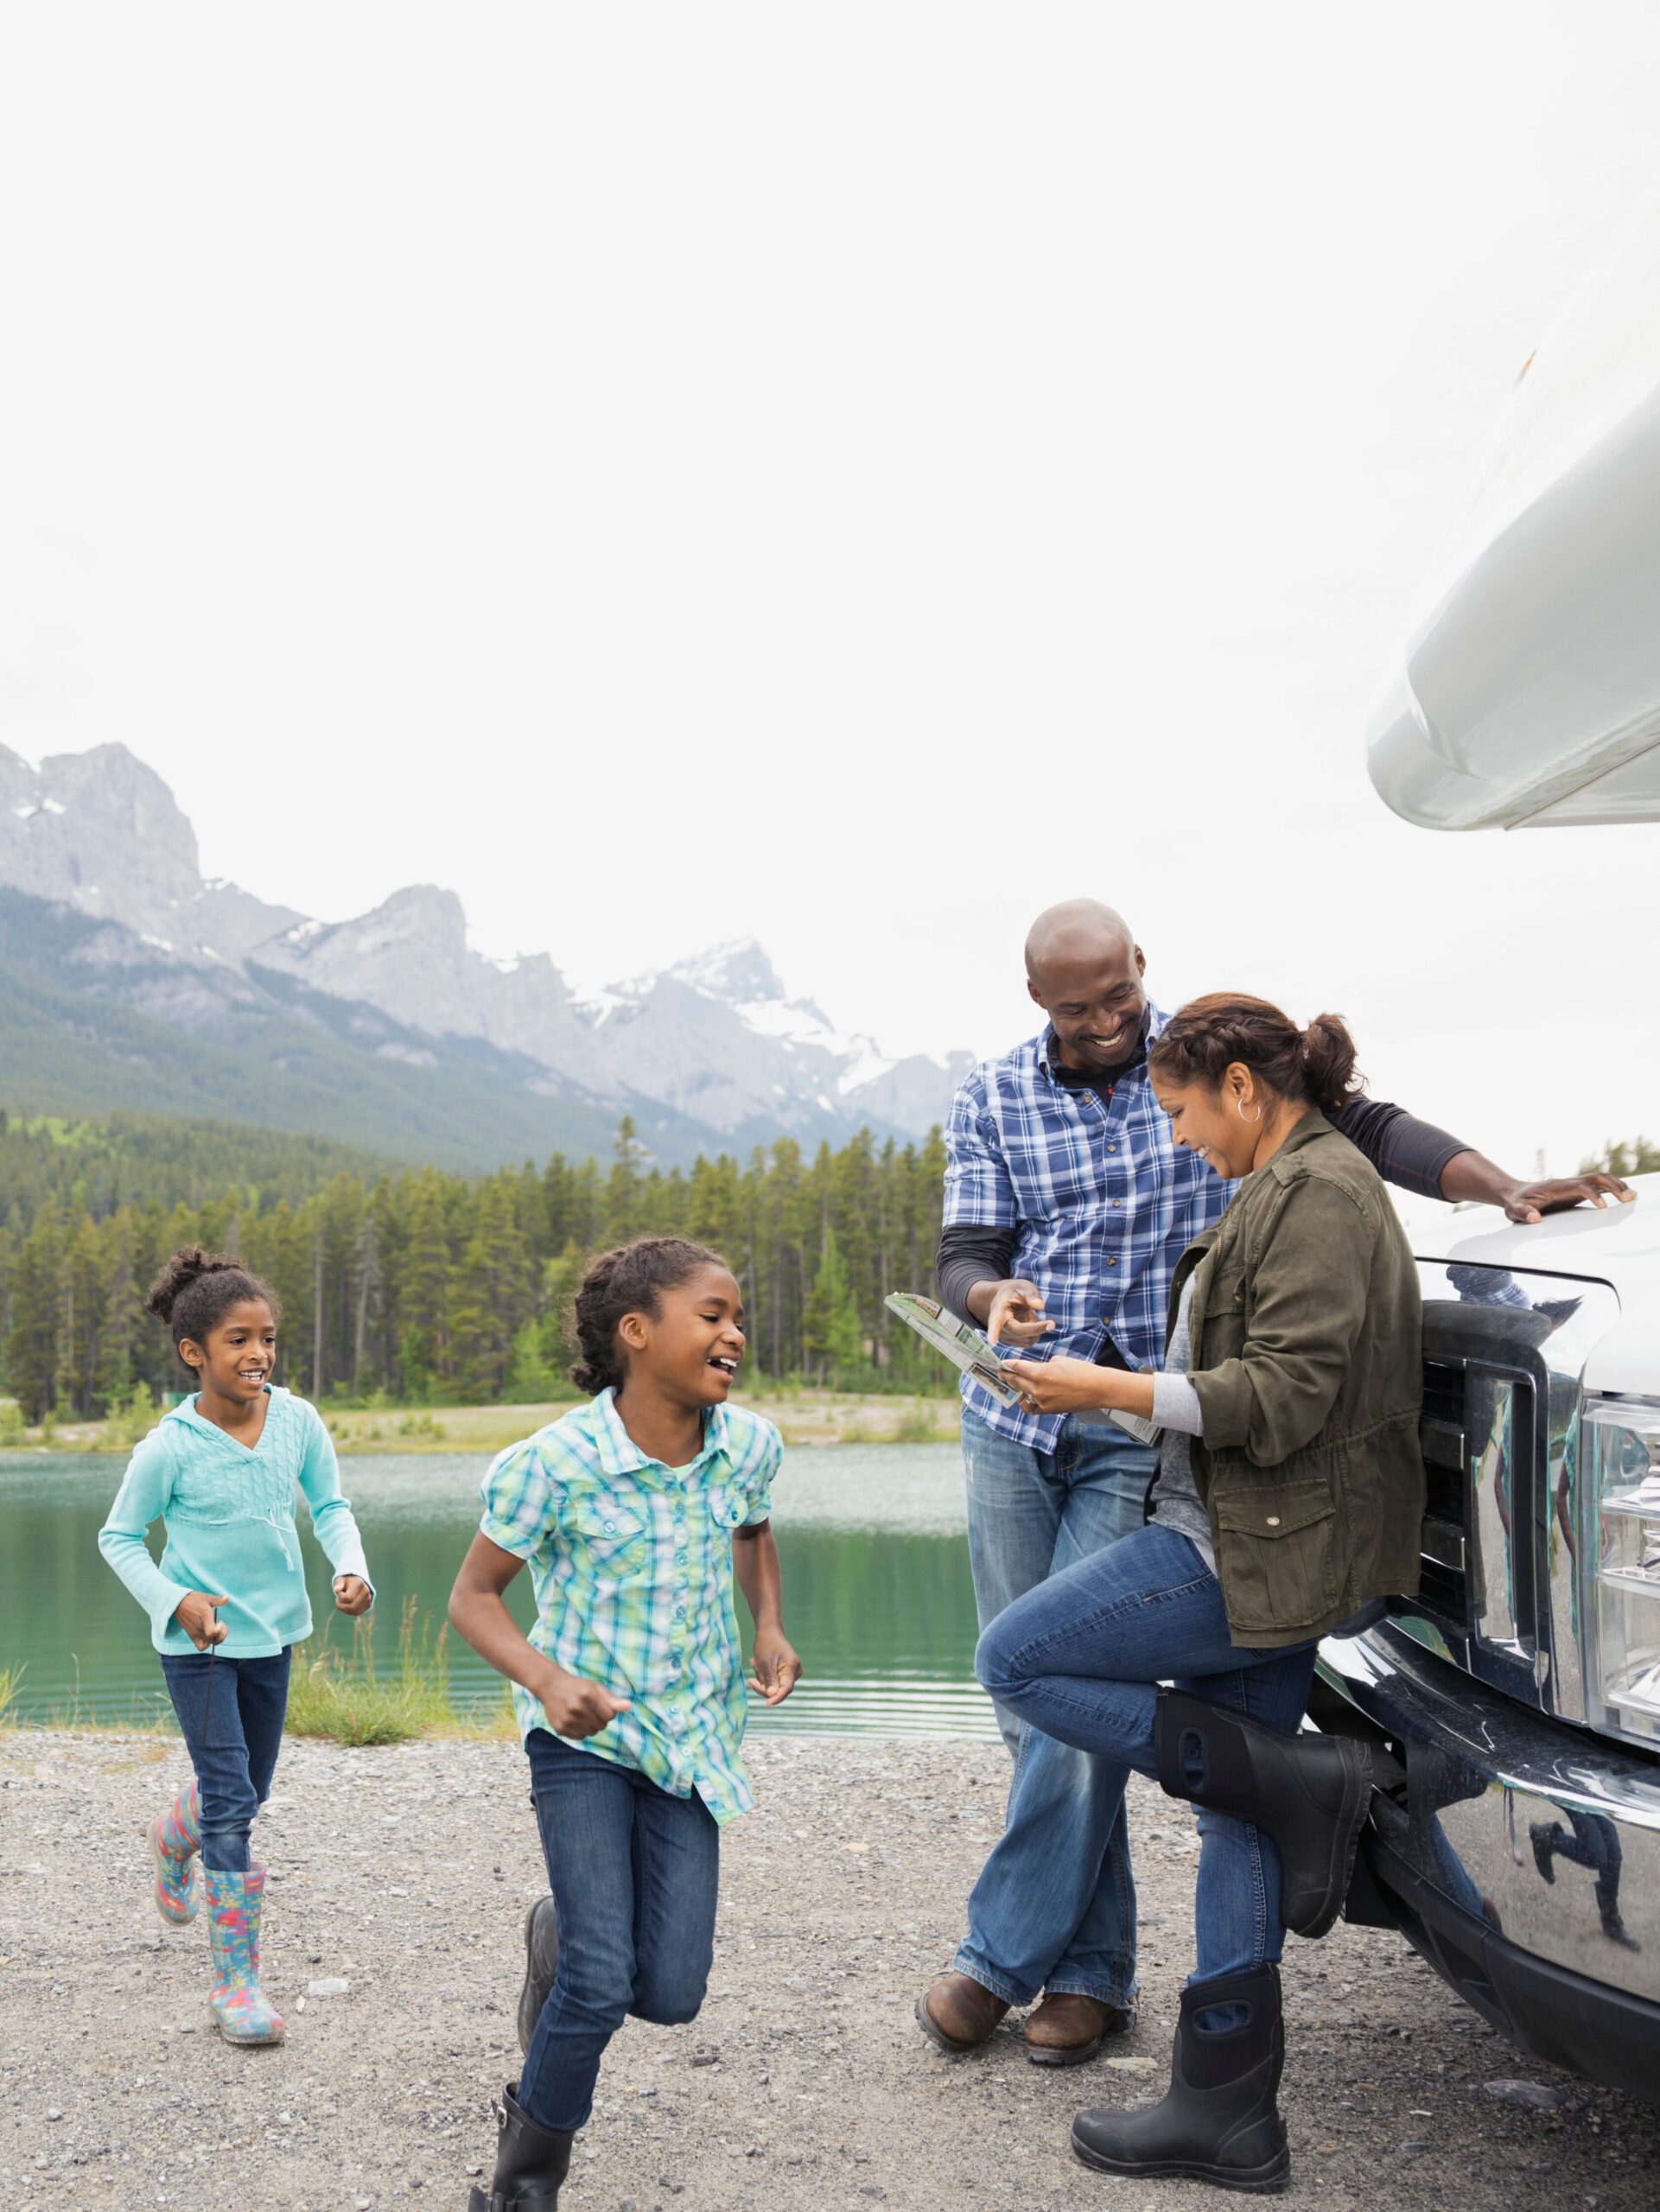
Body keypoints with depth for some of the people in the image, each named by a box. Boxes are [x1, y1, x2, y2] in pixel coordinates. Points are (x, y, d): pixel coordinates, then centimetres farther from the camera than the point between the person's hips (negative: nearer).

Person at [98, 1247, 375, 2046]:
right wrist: (175, 1601, -18)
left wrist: (351, 1569, -14)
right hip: (197, 1642, -5)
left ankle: (172, 1840, 55)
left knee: (249, 1791, 20)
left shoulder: (298, 1420, -9)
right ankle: (234, 1981, 0)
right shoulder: (169, 1447, -18)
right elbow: (119, 1537, -5)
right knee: (230, 1800, -10)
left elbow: (330, 1506, 4)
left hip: (271, 1634, 5)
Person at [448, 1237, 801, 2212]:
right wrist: (546, 1678, -27)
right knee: (603, 1984, -11)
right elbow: (475, 1594, -10)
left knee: (673, 1993, 1)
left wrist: (770, 1627, 0)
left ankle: (560, 1948, 36)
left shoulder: (749, 1445, -7)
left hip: (690, 1736, 4)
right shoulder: (554, 1463, -21)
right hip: (586, 1732, -4)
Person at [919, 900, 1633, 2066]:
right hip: (1013, 1421, 3)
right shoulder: (991, 1100, 5)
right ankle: (1093, 1970, 19)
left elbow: (1360, 1123, -4)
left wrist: (1509, 1190, -18)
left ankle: (1002, 1958, 5)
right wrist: (994, 1295, -24)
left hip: (1144, 1431, -3)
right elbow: (966, 1253, 1)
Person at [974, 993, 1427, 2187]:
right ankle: (1227, 2113, 16)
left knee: (1015, 1661, -6)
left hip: (1255, 1553, -10)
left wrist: (1112, 1392, -18)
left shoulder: (1320, 1193, -15)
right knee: (1236, 1817, 11)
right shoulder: (1291, 1189, 17)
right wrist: (1118, 1382, 16)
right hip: (1262, 1547, 10)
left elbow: (1286, 1396, -22)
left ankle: (1300, 1785, -4)